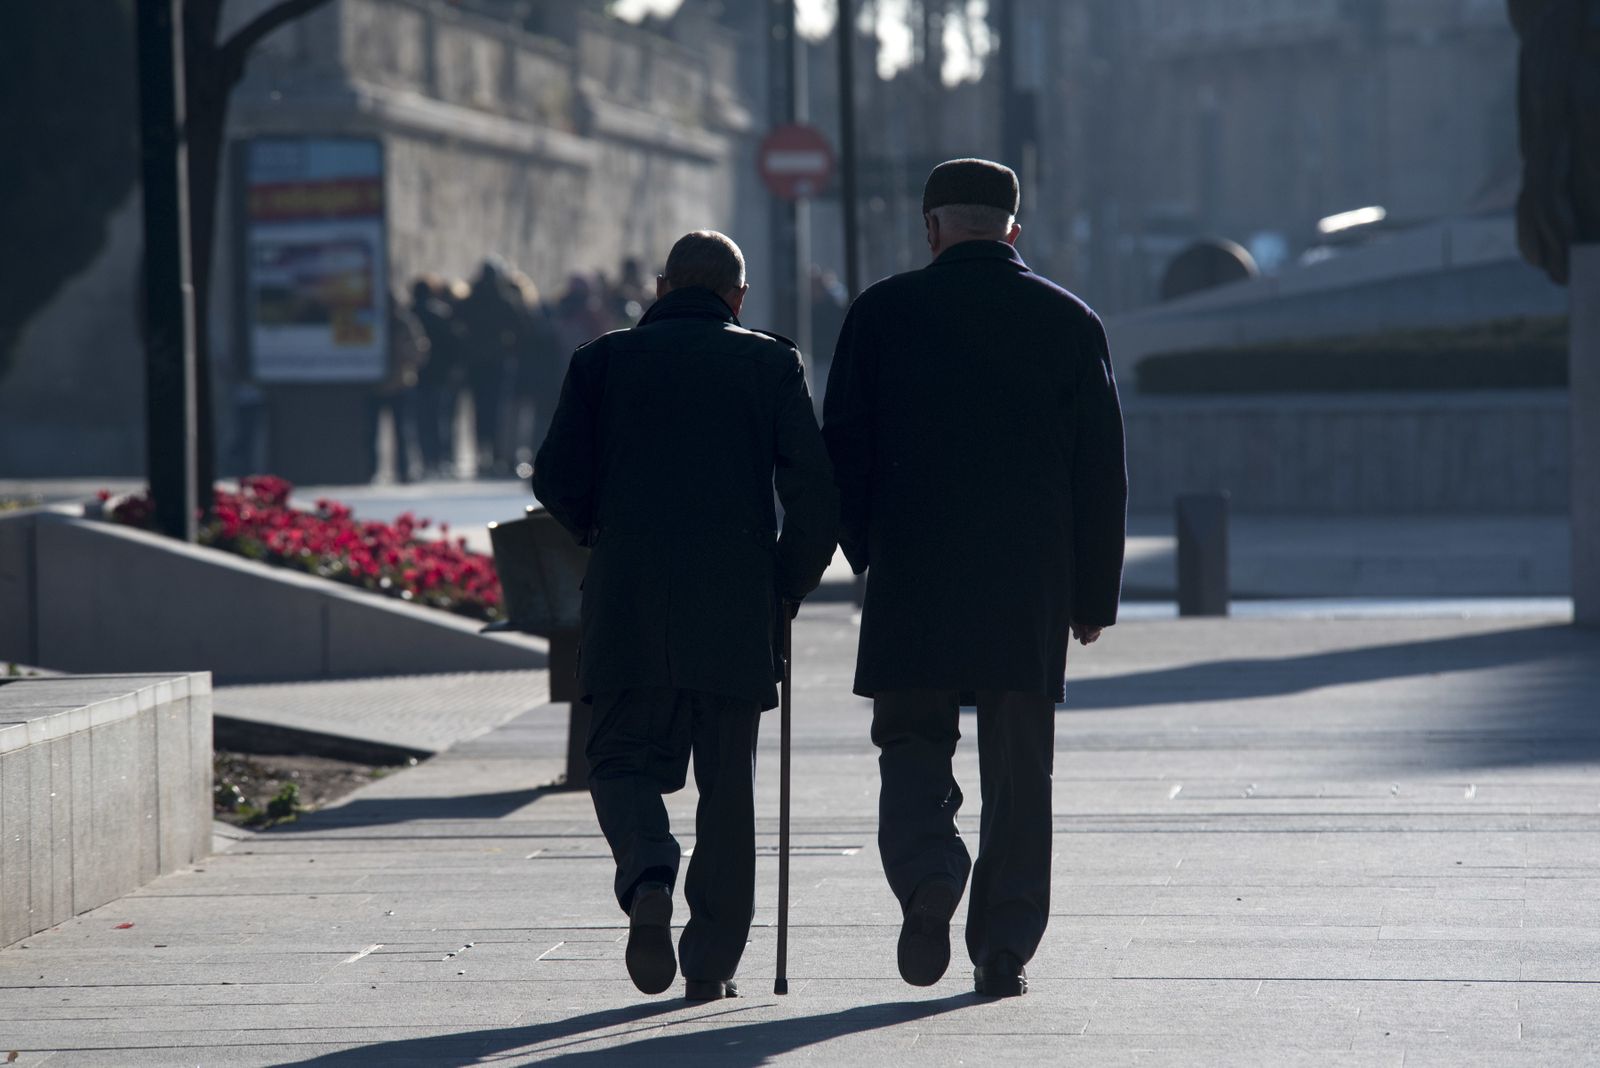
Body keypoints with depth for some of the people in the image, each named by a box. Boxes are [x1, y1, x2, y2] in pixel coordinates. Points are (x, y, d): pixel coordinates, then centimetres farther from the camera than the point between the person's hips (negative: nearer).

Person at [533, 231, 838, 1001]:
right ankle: (711, 962, 9)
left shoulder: (603, 361, 7)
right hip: (736, 609, 0)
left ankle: (647, 878, -21)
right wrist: (787, 588, 9)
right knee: (727, 782, 10)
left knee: (624, 760, 9)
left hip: (629, 602, 0)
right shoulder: (770, 363, 6)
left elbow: (557, 479, 1)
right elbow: (815, 488, -2)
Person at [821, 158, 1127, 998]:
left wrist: (868, 551, 13)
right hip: (1033, 583, 1)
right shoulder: (1069, 322, 4)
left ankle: (929, 876, -18)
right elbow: (1102, 472, 4)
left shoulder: (883, 313, 0)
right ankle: (1005, 944, 5)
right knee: (1018, 770, 8)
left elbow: (842, 450, 1)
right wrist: (1095, 594, 10)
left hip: (913, 579, -1)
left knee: (914, 743, 9)